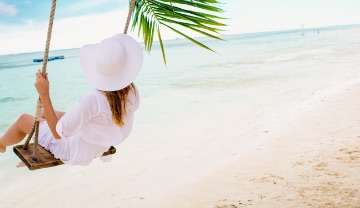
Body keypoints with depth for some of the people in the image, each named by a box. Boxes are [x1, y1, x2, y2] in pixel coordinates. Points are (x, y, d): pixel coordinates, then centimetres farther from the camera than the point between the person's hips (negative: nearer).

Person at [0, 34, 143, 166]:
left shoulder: (94, 100, -40)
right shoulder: (132, 92, -21)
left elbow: (58, 133, -31)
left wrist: (44, 94, -30)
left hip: (76, 153, -7)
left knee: (24, 120, 14)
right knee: (46, 114, 27)